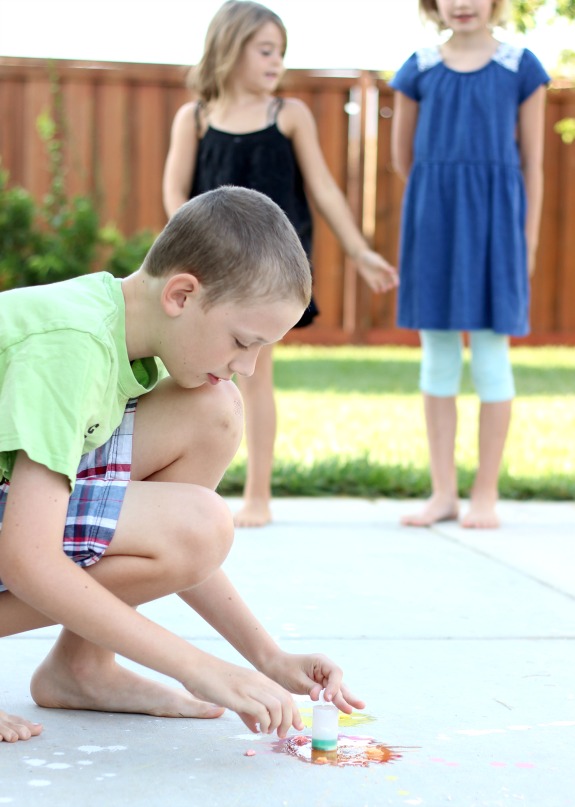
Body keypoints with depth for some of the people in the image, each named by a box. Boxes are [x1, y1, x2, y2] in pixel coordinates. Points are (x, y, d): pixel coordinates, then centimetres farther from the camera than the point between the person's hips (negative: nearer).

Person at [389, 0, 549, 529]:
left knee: (490, 354, 0)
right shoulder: (418, 70, 6)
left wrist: (529, 238, -1)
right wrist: (445, 189, 9)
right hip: (432, 222, 2)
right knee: (437, 356, 6)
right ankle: (444, 492, 13)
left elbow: (532, 163, 2)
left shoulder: (521, 68, 2)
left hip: (493, 224, -2)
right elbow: (403, 158, 14)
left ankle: (486, 494, 8)